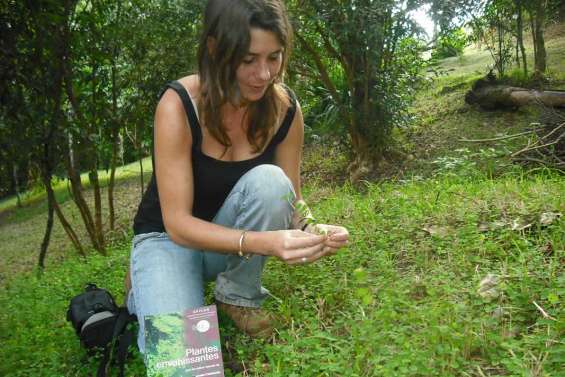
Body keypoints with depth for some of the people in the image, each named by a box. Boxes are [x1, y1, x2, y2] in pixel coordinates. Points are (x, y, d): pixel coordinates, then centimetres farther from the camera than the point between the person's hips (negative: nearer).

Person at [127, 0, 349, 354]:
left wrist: (311, 228, -29)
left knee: (269, 180, -30)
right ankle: (150, 292, 10)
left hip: (234, 231, 3)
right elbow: (177, 223, -28)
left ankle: (238, 295, -7)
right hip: (169, 237, -3)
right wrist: (263, 242, -43)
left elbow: (290, 198, -5)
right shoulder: (179, 104, -27)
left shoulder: (285, 108, -14)